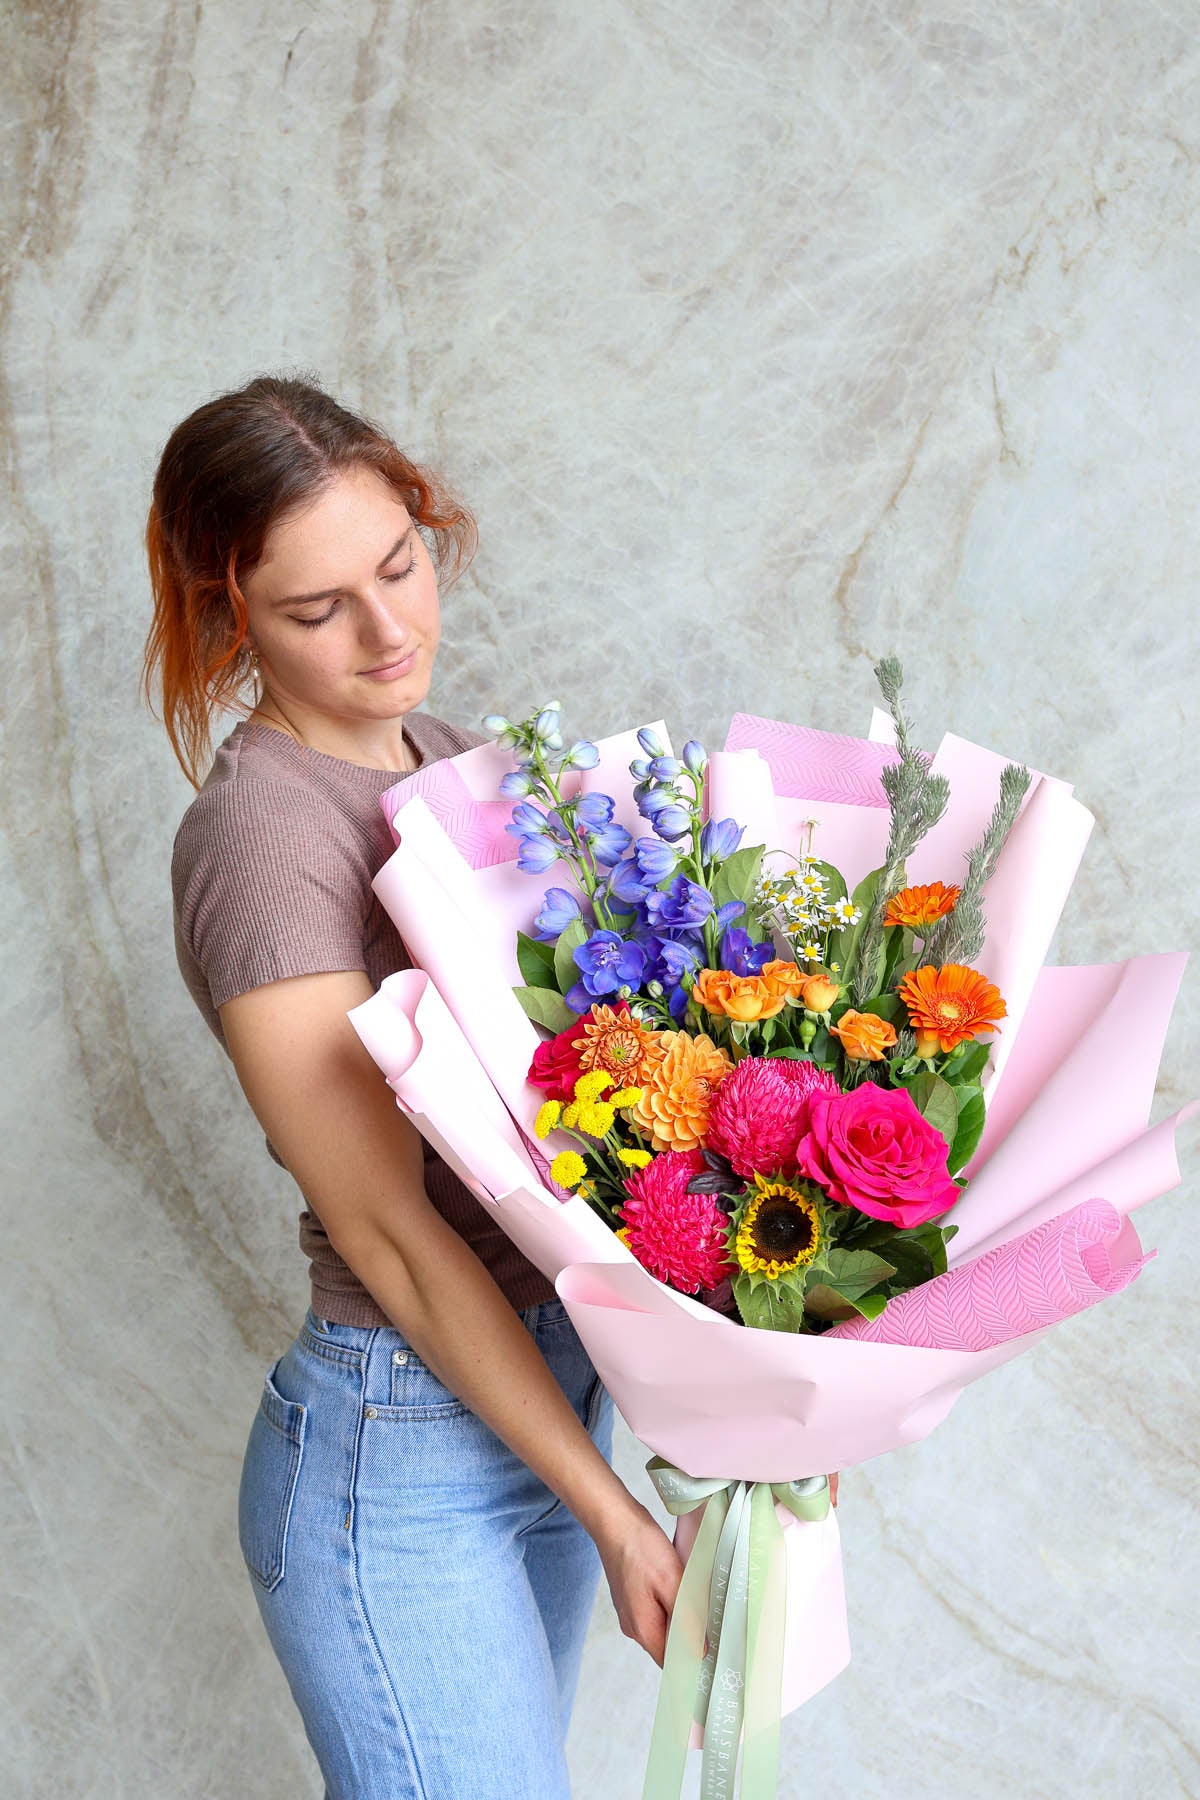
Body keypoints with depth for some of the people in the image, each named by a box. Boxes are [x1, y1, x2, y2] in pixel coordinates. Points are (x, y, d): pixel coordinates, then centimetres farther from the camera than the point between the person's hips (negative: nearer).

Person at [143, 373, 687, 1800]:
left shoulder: (443, 761, 6)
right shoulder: (262, 828, -19)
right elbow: (386, 1229, -19)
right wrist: (611, 1511, -16)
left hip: (544, 1375, 8)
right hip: (399, 1450, -8)